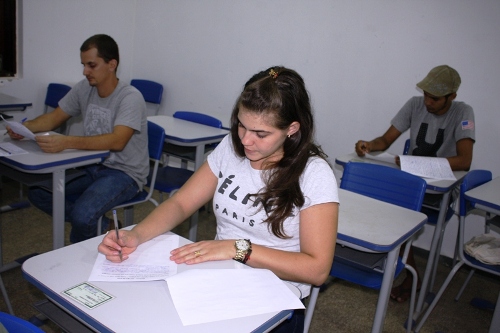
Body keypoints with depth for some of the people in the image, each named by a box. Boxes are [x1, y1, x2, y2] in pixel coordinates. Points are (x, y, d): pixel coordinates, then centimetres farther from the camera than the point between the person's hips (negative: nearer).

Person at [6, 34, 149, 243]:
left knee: (82, 216, -28)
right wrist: (24, 127, -11)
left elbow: (117, 141, -33)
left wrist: (66, 142, -43)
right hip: (91, 166, 8)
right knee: (38, 192, -5)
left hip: (124, 173, -7)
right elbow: (55, 118, 10)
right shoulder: (84, 89, 2)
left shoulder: (131, 98, -19)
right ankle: (98, 225, 7)